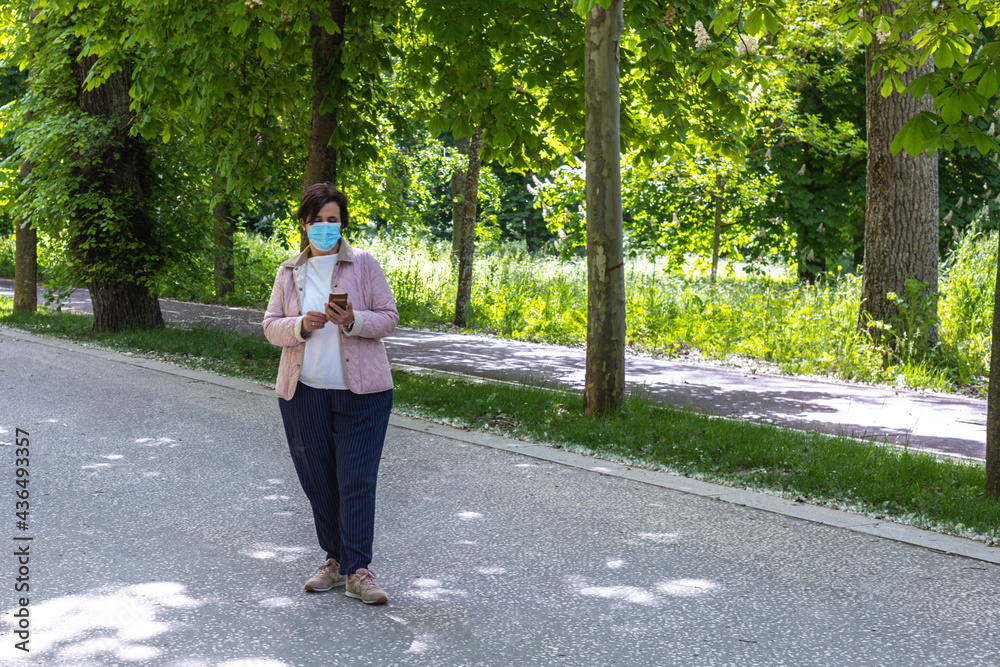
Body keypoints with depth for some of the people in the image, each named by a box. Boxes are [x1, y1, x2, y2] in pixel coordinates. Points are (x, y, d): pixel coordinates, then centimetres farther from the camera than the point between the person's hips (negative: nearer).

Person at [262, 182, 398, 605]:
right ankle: (335, 560, 21)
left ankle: (358, 571, -3)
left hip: (360, 391, -3)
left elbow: (388, 317, -1)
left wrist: (352, 321, -20)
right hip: (304, 392, 3)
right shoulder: (289, 273, 10)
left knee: (356, 480, -7)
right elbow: (271, 326, 8)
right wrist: (301, 326, -13)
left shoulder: (363, 265, 1)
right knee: (317, 480, 8)